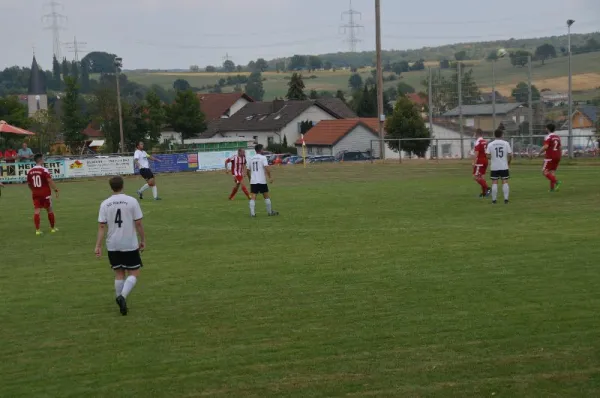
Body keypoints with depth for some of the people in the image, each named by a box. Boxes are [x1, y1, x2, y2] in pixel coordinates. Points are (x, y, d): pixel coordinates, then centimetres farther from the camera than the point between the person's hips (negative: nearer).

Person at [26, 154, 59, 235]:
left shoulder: (30, 171, 3)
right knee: (50, 210, 11)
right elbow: (50, 181, -21)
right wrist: (56, 190, -16)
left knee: (36, 211, 1)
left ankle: (37, 230, -5)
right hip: (45, 194, -4)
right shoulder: (44, 170, -13)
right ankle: (52, 228, 20)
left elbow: (29, 183, 14)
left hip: (35, 194, 4)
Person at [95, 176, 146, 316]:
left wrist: (98, 245, -2)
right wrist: (143, 240, 6)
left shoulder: (105, 204, -1)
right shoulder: (132, 201, -7)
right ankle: (123, 296, -15)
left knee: (119, 274, 16)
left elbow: (102, 226, -4)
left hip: (113, 245, 3)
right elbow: (138, 223, -6)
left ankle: (120, 300, 17)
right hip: (130, 244, -3)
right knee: (134, 274, 6)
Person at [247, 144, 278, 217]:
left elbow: (248, 171, 17)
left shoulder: (251, 159, 13)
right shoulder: (263, 157, -4)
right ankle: (270, 212, 17)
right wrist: (270, 177, -11)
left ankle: (252, 213, -11)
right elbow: (266, 168, -16)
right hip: (262, 181, -4)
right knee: (266, 196, 10)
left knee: (253, 197, 0)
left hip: (253, 181, 4)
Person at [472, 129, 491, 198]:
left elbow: (476, 153, -20)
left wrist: (474, 162, -18)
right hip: (485, 161, 8)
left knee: (476, 176, -6)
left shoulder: (478, 142, -15)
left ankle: (487, 188, -16)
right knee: (482, 176, 14)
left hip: (480, 161, -8)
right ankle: (484, 192, 14)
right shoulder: (485, 142, 9)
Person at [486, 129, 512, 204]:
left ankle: (494, 199, 5)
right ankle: (506, 199, 0)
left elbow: (488, 155, -5)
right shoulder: (506, 143, -3)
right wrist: (509, 162, 13)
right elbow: (510, 155, -3)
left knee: (494, 183, 4)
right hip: (504, 167, 0)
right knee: (505, 182, 4)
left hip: (494, 167, 0)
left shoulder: (490, 144, -3)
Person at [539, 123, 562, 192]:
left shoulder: (548, 137, -12)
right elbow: (560, 147, 16)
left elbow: (545, 147, -23)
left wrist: (540, 152, -8)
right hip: (557, 157, 7)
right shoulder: (558, 137, 12)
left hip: (550, 157, -7)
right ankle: (552, 188, 5)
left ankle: (557, 182, -21)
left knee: (545, 171, -4)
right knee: (552, 171, 10)